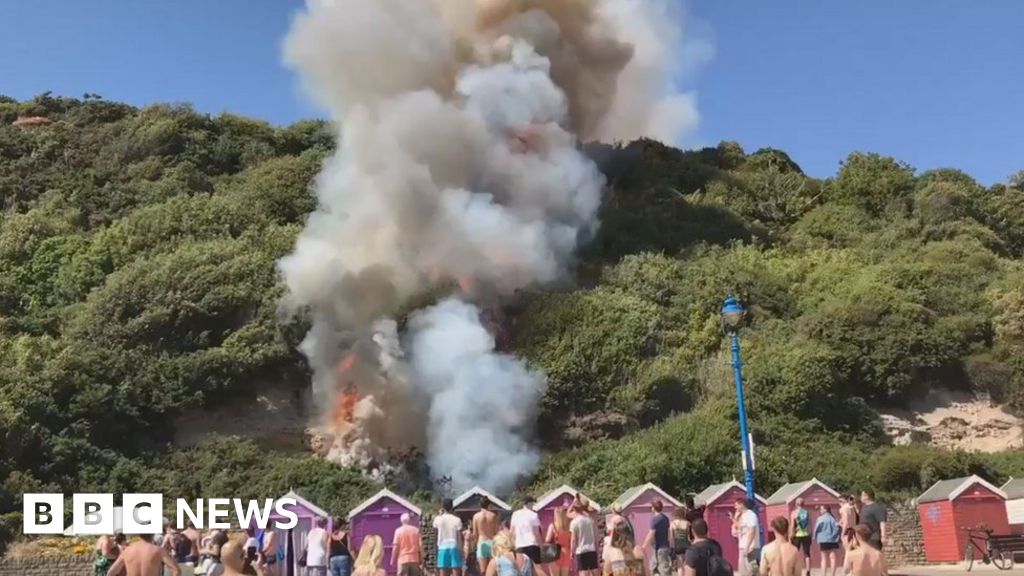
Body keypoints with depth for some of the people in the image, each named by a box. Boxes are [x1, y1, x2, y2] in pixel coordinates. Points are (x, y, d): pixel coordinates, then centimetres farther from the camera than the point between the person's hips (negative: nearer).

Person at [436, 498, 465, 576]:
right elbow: (460, 536, -5)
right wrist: (461, 550, 4)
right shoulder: (456, 519, -4)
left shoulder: (438, 519, 0)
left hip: (443, 548, 2)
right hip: (454, 547, -2)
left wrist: (440, 514, 19)